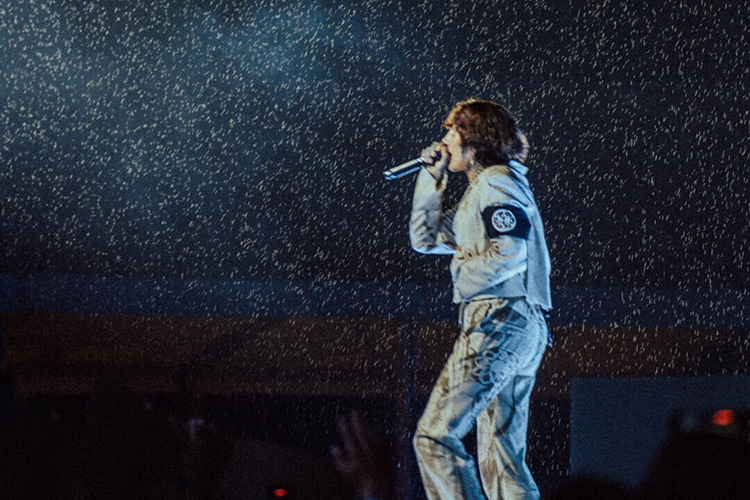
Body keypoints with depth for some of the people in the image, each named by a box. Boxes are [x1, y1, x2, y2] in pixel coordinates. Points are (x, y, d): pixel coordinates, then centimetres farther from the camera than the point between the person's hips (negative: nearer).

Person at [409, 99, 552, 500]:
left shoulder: (496, 182, -5)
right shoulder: (481, 190, 26)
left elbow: (508, 254, -19)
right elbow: (425, 239, 31)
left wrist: (464, 278, -4)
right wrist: (433, 177, 22)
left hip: (500, 321, -10)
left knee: (435, 435, -15)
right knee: (501, 457, 6)